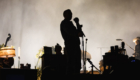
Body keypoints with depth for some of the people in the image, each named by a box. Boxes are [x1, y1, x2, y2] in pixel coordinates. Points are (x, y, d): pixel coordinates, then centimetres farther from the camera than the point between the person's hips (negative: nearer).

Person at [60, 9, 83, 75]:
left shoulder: (69, 23, 26)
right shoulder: (64, 23, -3)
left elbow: (77, 32, 22)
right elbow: (69, 31, -22)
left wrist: (77, 23, 11)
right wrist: (77, 34, -38)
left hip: (76, 45, 9)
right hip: (70, 46, -9)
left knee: (77, 65, 7)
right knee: (71, 64, -12)